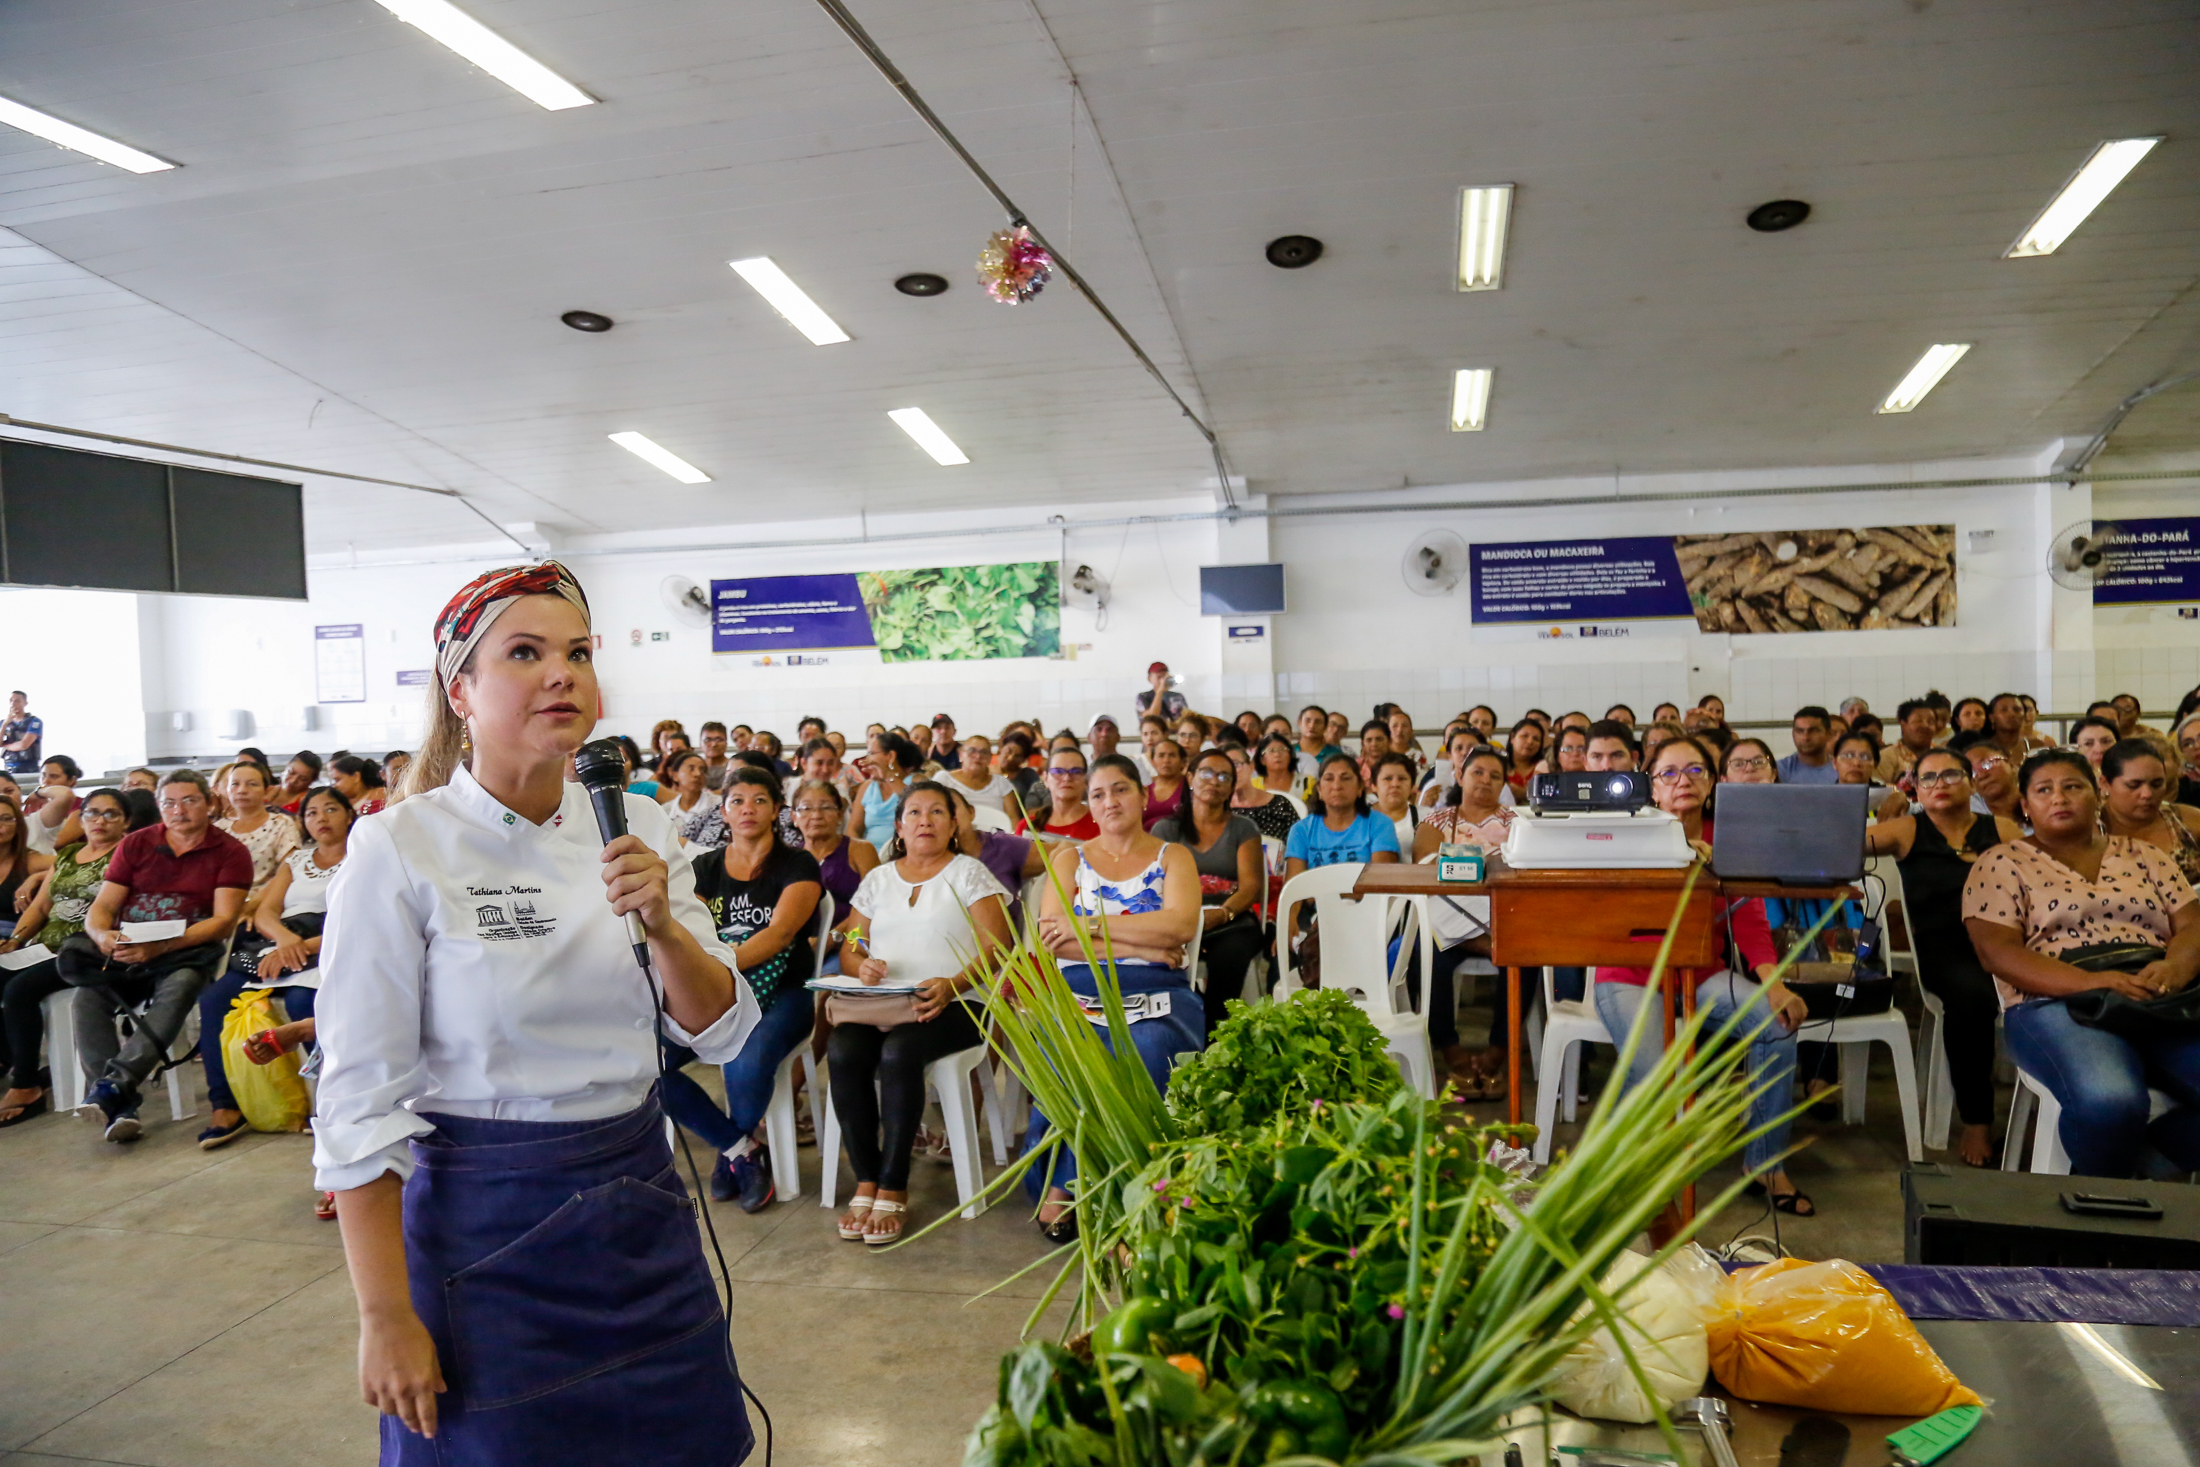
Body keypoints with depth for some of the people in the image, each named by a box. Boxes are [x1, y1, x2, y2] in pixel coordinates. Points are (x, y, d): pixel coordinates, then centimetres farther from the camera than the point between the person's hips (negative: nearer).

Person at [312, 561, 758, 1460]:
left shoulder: (636, 827, 0)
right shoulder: (399, 850, -13)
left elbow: (720, 1036, 0)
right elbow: (359, 1100, -11)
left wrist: (662, 927, -18)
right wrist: (385, 1317, -11)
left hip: (640, 1208, 5)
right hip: (486, 1226, -4)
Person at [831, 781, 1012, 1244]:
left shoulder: (970, 872, 10)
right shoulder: (877, 879, 22)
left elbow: (996, 947, -1)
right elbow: (849, 949, 19)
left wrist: (953, 985, -19)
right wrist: (862, 966, -6)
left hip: (950, 1006, -3)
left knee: (898, 1051, -34)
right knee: (842, 1050, -29)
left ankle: (893, 1189, -24)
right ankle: (865, 1183, -20)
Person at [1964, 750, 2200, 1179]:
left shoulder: (2145, 856, 22)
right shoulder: (2001, 864, 8)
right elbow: (1997, 952, -4)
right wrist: (2088, 981, -19)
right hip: (2057, 1004, -4)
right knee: (2110, 1100, -36)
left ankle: (2141, 1165, 0)